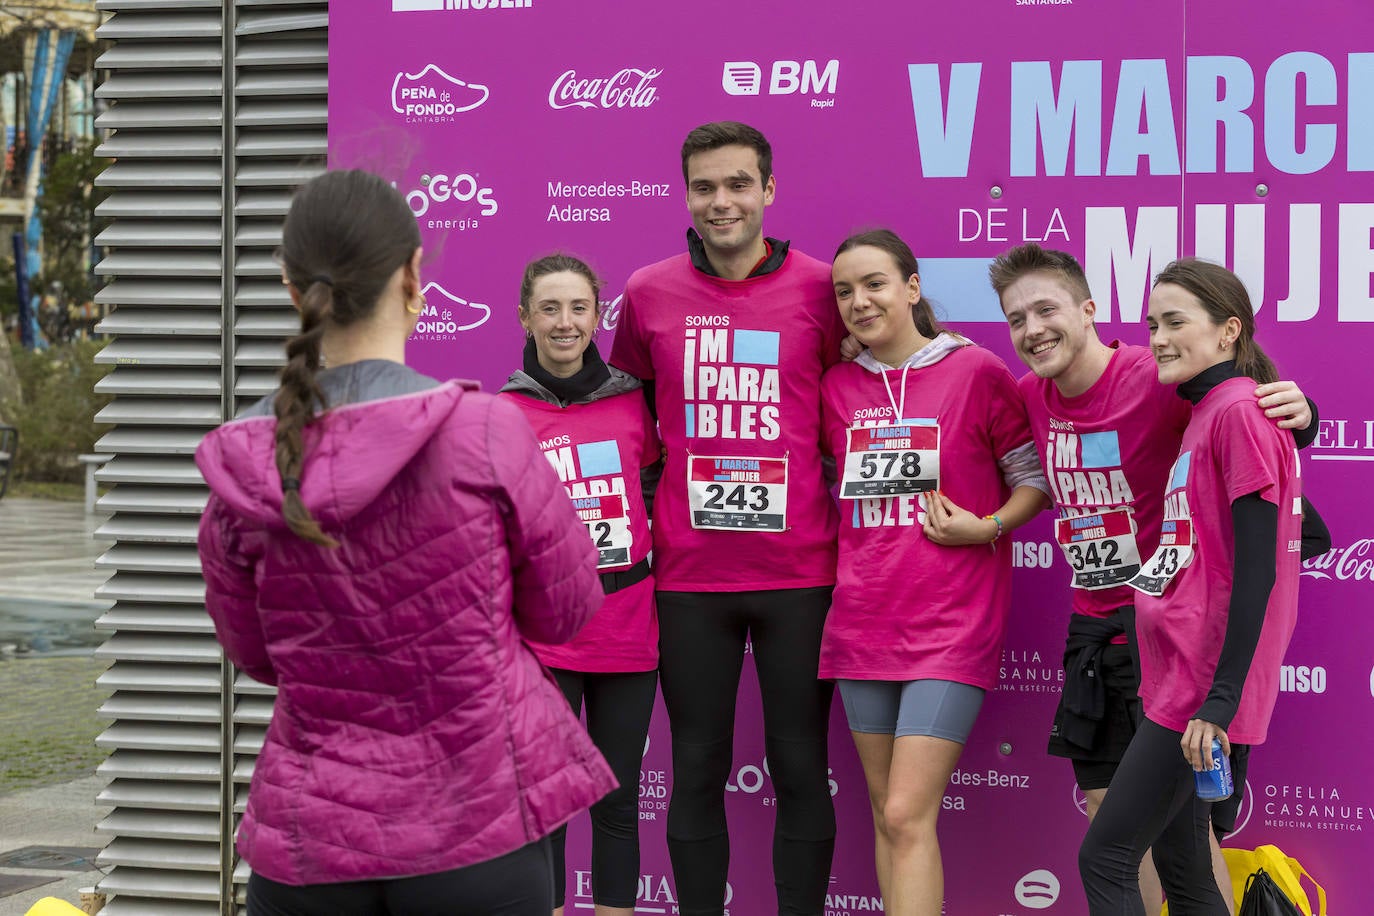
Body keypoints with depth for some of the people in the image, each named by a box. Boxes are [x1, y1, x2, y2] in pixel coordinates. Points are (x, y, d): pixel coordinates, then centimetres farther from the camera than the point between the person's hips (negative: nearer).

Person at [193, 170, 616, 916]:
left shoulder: (240, 470, -7)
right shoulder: (485, 432, -15)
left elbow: (255, 656, 8)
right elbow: (566, 610, -2)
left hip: (308, 842, 2)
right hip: (477, 827, -2)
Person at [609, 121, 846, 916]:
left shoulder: (819, 289, -1)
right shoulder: (648, 295, 2)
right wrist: (643, 509, 10)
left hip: (799, 571, -1)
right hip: (690, 573, 1)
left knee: (800, 768, 6)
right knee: (697, 770, 9)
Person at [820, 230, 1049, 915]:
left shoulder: (976, 371, -5)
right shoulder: (836, 387, 8)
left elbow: (1035, 477, 2)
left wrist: (988, 527, -14)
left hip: (951, 622, -5)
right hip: (863, 620, 5)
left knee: (908, 815, -13)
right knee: (886, 813, 10)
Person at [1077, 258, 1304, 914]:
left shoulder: (1239, 410, -13)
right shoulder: (1207, 411, 16)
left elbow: (1257, 564, -19)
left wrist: (1222, 699, -22)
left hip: (1204, 682, -10)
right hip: (1176, 677, 10)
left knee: (1105, 859, -7)